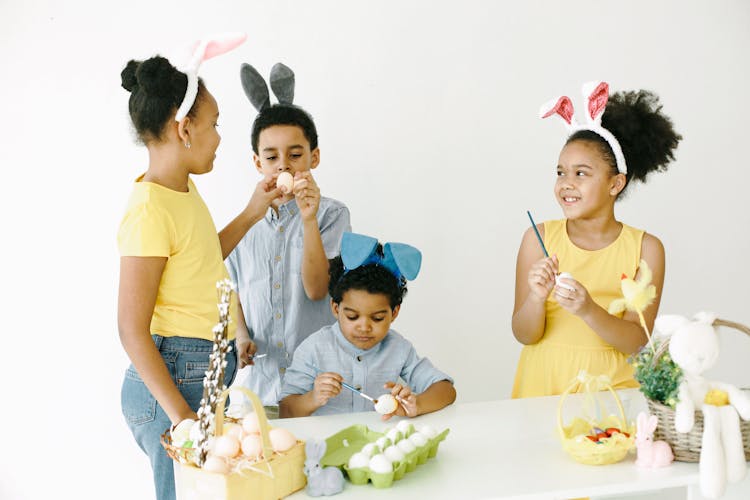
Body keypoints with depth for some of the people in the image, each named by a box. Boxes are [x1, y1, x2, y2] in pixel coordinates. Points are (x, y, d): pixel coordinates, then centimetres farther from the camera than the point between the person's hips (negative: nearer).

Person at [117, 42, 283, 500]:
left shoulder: (186, 190, 8)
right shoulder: (150, 209, -19)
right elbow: (132, 330, -19)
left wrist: (250, 215, 19)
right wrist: (182, 416, -22)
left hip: (212, 372, 9)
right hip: (176, 381, -9)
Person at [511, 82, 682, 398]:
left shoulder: (645, 248, -1)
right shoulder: (539, 238, 0)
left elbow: (637, 343, -6)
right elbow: (524, 335, 0)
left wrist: (588, 310, -21)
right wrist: (536, 298, -19)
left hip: (611, 386, 0)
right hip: (544, 384, 1)